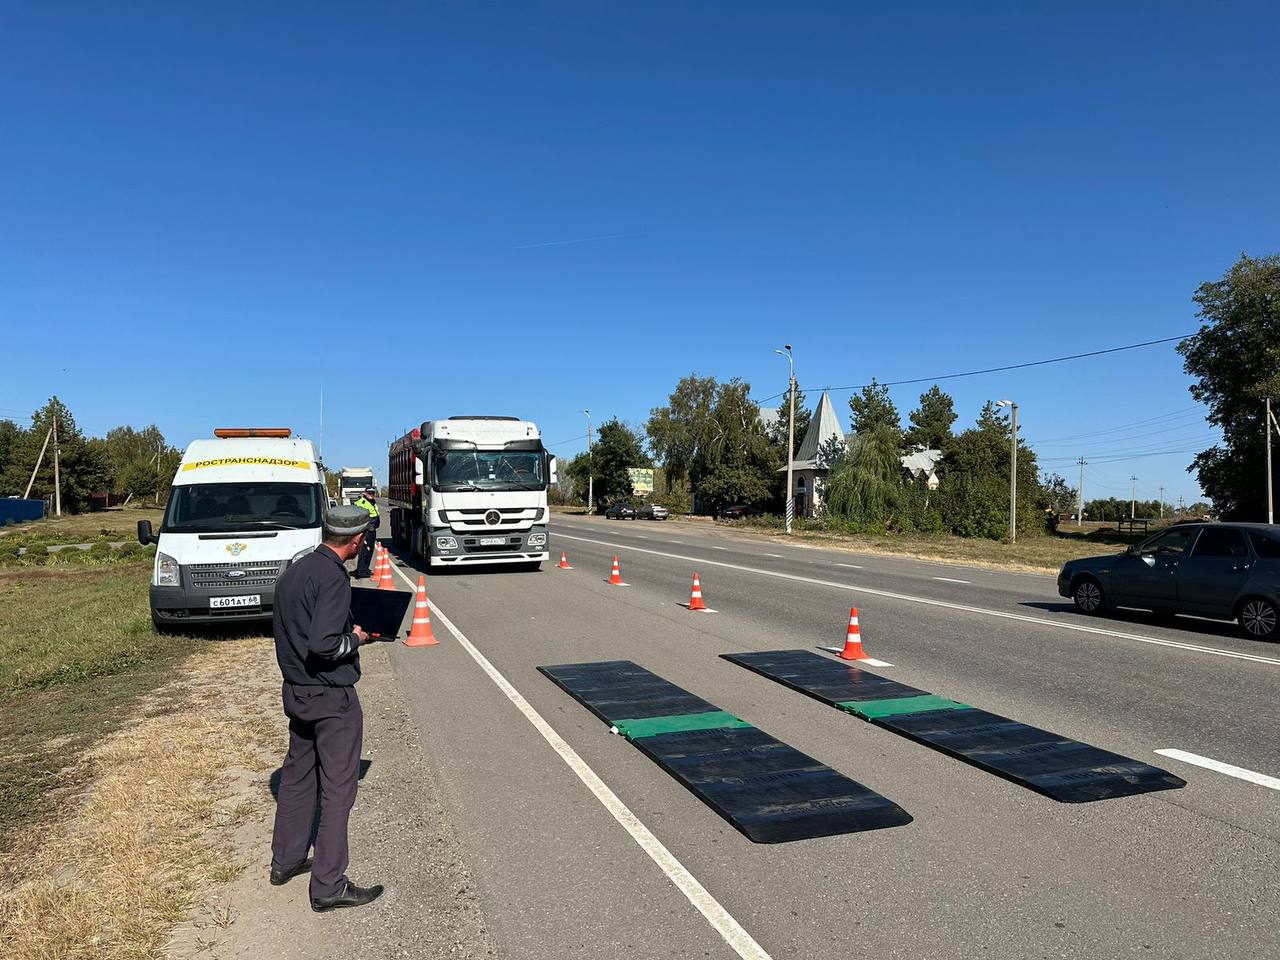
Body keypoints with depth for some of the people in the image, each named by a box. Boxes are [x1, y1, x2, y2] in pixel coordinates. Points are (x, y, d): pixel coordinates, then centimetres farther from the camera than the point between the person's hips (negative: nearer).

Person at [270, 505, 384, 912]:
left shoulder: (294, 571, 7)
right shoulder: (333, 578, -22)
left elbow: (288, 629, 14)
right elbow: (322, 643, -29)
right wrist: (355, 639, -11)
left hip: (296, 692, 9)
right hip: (332, 697, -9)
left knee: (296, 776, 21)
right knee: (337, 788, 1)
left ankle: (285, 861, 35)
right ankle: (328, 886, 8)